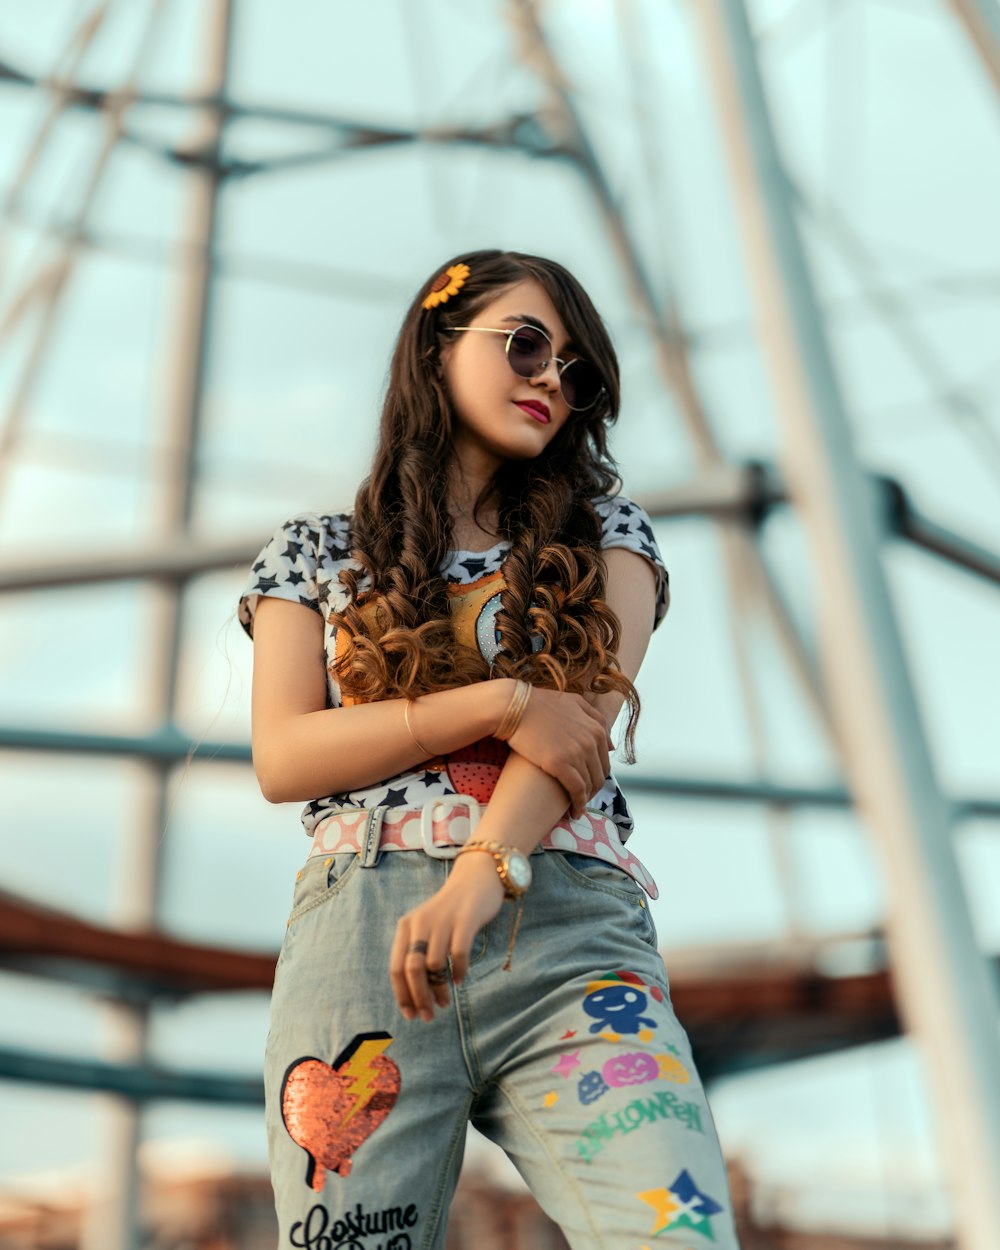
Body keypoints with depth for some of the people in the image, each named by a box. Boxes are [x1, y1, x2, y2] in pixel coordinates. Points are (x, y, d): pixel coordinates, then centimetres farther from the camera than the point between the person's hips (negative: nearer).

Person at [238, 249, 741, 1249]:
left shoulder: (605, 532, 17)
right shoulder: (316, 552, 16)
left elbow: (585, 712, 0)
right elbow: (282, 758, 4)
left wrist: (480, 877, -18)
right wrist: (501, 703, -7)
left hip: (571, 926, 0)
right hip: (359, 933, 1)